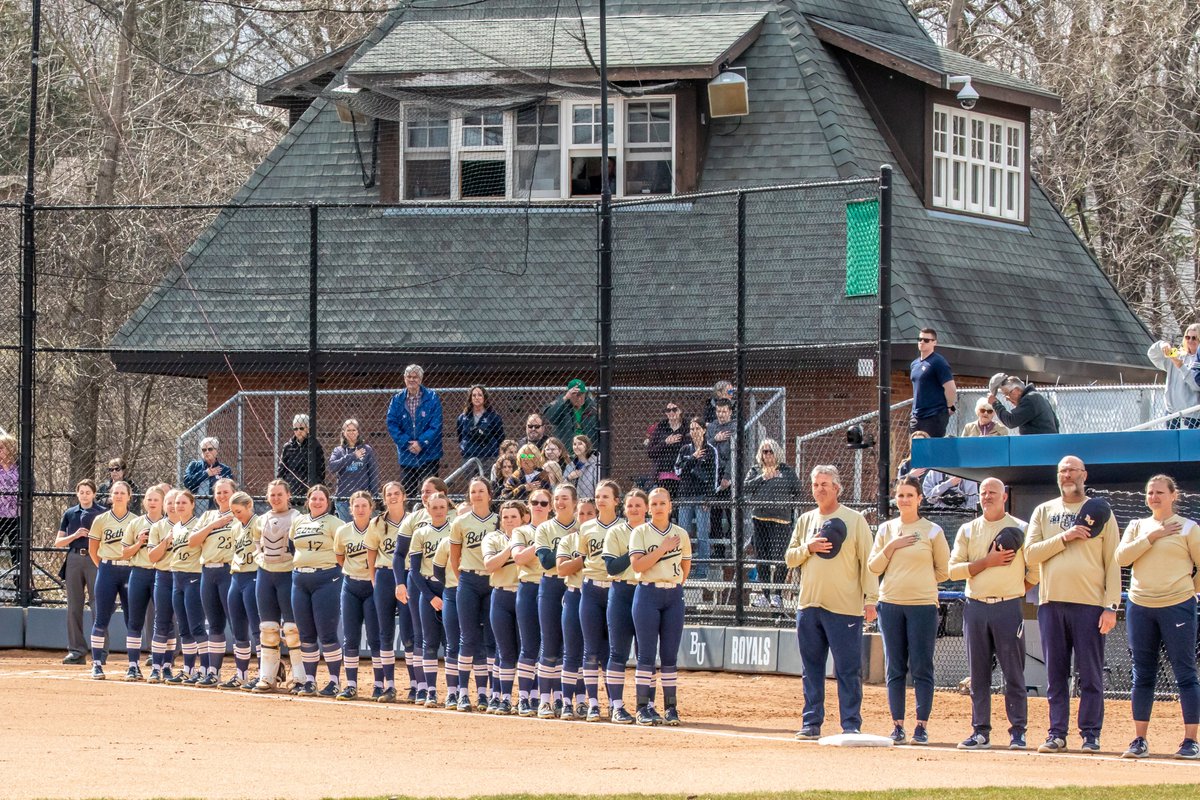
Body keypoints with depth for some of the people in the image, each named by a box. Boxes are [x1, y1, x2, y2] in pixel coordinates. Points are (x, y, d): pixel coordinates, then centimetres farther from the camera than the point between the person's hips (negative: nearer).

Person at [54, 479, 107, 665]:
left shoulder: (102, 513, 4)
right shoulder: (69, 514, 13)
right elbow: (58, 542, 11)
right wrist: (76, 535, -6)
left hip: (95, 559, -4)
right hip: (74, 559, 4)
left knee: (97, 603, -9)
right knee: (74, 606, 3)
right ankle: (76, 650, 6)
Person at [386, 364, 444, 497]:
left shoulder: (432, 398, -2)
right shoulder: (397, 400, 6)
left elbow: (436, 425, -8)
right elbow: (391, 424, -1)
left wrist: (421, 443, -16)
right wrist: (407, 443, -13)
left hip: (429, 455, -3)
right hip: (406, 456, 3)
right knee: (407, 494, 5)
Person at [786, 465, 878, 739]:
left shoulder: (855, 520, 1)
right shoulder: (805, 521, 14)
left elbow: (867, 561, -3)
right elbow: (790, 557, 14)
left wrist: (870, 598, -10)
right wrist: (809, 547, -7)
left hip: (845, 608, -5)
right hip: (809, 605, 5)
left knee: (848, 670, -5)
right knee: (812, 668, 8)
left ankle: (851, 725, -3)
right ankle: (812, 723, 13)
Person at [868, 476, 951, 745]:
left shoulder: (932, 531, 2)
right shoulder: (886, 530, 11)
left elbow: (943, 571, 6)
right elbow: (873, 567, 7)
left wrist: (920, 581, 4)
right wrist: (891, 547, -6)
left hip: (923, 604, -3)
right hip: (890, 605, 3)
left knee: (922, 668, -4)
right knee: (895, 669, 4)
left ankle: (922, 726, 0)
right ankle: (898, 726, 8)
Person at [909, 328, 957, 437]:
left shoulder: (938, 362, -8)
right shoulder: (914, 364, 16)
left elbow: (950, 389, -12)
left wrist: (949, 408, -4)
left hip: (935, 417, -8)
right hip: (917, 417, 8)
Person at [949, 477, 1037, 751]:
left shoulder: (1020, 529, 5)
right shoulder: (968, 530, 11)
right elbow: (954, 569, 1)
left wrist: (1018, 591, 2)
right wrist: (988, 561, -8)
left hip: (1008, 607, -3)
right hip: (976, 606, 3)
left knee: (1014, 674, -4)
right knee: (978, 674, 5)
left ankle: (1017, 732, -1)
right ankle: (981, 732, 8)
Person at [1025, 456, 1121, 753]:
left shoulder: (1100, 512, 7)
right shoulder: (1044, 512, 14)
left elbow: (1112, 563, 2)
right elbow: (1030, 554, 3)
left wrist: (1111, 606, -7)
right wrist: (1064, 538, -10)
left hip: (1089, 605, -2)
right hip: (1051, 603, 2)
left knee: (1090, 675, -2)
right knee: (1055, 674, 4)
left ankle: (1090, 734, 3)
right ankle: (1057, 733, 8)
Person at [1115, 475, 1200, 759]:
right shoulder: (1137, 527, 12)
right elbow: (1121, 557, -3)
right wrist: (1151, 537, -7)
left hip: (1177, 608, -4)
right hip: (1140, 607, 4)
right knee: (1142, 675, 6)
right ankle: (1139, 741, 9)